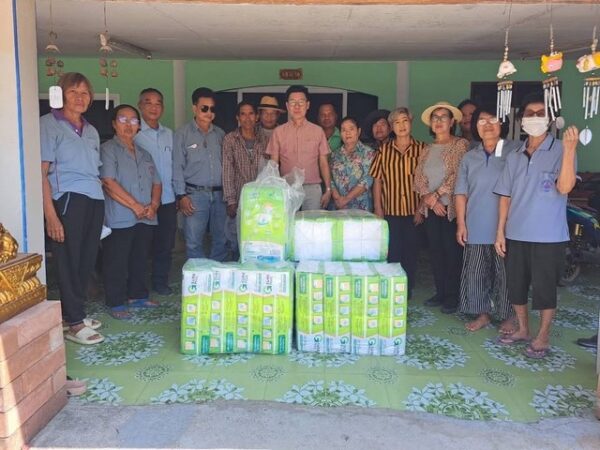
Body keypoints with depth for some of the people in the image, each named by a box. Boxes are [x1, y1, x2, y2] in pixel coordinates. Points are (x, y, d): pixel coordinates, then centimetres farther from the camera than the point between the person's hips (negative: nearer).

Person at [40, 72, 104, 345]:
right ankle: (74, 323, 7)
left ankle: (74, 313, 22)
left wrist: (101, 208, 11)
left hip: (95, 201, 6)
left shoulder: (91, 131, 18)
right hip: (68, 200, -6)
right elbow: (42, 172, -9)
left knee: (87, 261, 8)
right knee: (69, 261, 0)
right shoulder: (49, 124, -2)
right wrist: (50, 215, -16)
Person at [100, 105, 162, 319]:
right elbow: (109, 183, -14)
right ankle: (116, 303, 11)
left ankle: (138, 296, 29)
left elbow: (156, 183, 16)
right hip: (120, 219, -6)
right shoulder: (108, 150, -4)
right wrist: (136, 206, -16)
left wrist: (153, 205, -3)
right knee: (117, 263, 1)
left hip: (146, 219, 7)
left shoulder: (144, 154, 18)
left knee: (140, 260, 15)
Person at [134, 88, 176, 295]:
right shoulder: (133, 133, -5)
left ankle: (160, 281, 25)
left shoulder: (169, 134, 12)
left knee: (165, 244, 11)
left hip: (167, 199, 5)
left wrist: (178, 194, 11)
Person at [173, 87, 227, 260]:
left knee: (220, 240, 10)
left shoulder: (220, 134, 12)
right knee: (194, 242, -2)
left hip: (219, 194, 4)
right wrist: (182, 195, -9)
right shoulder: (183, 134, 1)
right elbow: (178, 167, -2)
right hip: (195, 194, -3)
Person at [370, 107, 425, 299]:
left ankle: (407, 293, 21)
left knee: (410, 253, 7)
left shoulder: (421, 148, 1)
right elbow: (377, 180, 5)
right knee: (391, 252, 4)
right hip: (390, 210, 0)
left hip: (413, 211, 0)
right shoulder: (384, 149, 4)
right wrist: (377, 208, 0)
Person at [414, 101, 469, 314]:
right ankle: (440, 292, 22)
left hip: (452, 207, -5)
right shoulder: (427, 149, 13)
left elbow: (457, 175, -14)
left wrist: (437, 194, -15)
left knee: (452, 252, 0)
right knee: (435, 251, 10)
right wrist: (430, 199, -9)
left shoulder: (461, 145, -3)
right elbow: (418, 177, 5)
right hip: (431, 208, 5)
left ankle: (452, 296, 11)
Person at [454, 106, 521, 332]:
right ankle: (483, 313, 25)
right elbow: (461, 193, 9)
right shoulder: (469, 157, 10)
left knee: (505, 274, 5)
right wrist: (461, 223, 2)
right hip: (476, 228, 4)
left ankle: (508, 316, 22)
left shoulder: (517, 151, -3)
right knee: (475, 272, 10)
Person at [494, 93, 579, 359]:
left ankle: (542, 337, 23)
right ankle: (522, 330, 32)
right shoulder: (514, 156, 8)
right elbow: (505, 196, 9)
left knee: (544, 287, 5)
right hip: (516, 234, 5)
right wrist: (500, 231, 5)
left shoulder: (560, 151, -5)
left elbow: (564, 187, -20)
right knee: (515, 285, 13)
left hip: (548, 236, -4)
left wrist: (569, 149, -29)